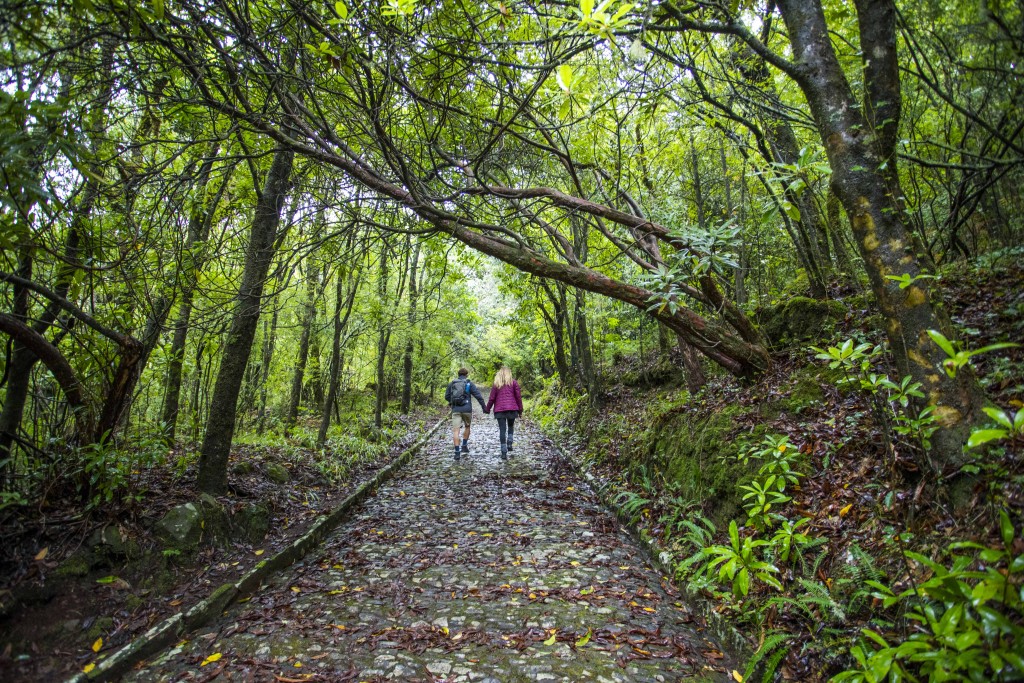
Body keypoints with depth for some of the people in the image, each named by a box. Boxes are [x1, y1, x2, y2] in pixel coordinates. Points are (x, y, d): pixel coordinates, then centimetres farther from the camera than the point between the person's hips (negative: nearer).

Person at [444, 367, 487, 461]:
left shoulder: (451, 383, 10)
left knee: (455, 430, -3)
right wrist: (484, 407, 2)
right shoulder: (469, 384, 3)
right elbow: (478, 396, -3)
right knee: (467, 427, 23)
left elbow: (447, 396, 12)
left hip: (455, 410, 1)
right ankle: (464, 446, 21)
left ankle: (457, 452, -11)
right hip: (467, 409, -1)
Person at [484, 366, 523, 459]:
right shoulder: (514, 383, 4)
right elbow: (518, 397, 3)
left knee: (502, 430, 1)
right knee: (511, 426, 21)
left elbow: (491, 398, 5)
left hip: (499, 410, 0)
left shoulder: (496, 384, 6)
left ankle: (504, 452, -2)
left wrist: (487, 409, 16)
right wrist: (520, 410, 10)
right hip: (512, 409, 0)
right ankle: (509, 443, 1)